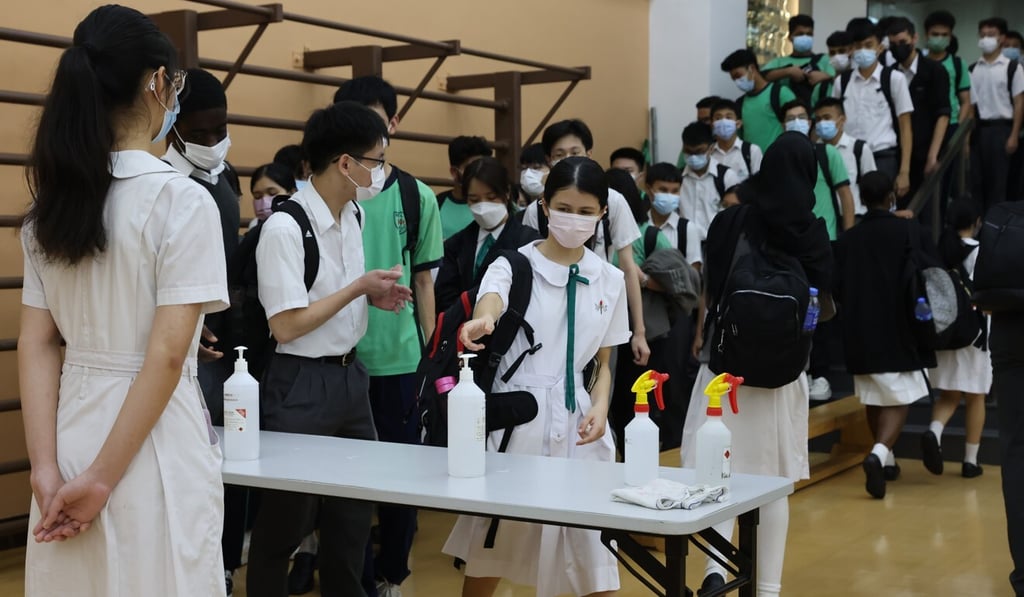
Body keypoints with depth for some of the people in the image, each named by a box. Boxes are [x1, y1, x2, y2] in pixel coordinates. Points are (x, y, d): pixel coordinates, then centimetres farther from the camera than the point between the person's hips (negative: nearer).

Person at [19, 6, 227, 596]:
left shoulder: (51, 202, 5)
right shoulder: (183, 200, -14)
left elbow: (37, 345, 1)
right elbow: (167, 354, -19)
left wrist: (46, 468, -2)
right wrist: (103, 477, -15)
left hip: (73, 432, 6)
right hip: (153, 440, -6)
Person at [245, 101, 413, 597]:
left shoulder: (355, 216, 5)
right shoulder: (285, 227, -20)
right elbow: (286, 326, -21)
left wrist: (373, 297, 1)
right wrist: (360, 287, -16)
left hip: (351, 375, 8)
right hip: (301, 386, -8)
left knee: (354, 513, 16)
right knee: (285, 519, 6)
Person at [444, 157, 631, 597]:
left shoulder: (610, 280, 8)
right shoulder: (516, 263, -3)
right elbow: (492, 297, -28)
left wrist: (600, 405, -6)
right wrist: (483, 320, -51)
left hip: (579, 420, 3)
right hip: (518, 413, -2)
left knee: (594, 546, 3)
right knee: (490, 545, 9)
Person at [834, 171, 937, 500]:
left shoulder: (847, 239, 2)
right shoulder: (910, 231, -7)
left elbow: (838, 288, 4)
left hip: (860, 333, 4)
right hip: (899, 332, -4)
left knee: (875, 400, 17)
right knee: (899, 400, -1)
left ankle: (885, 459, 27)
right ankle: (879, 454, -23)